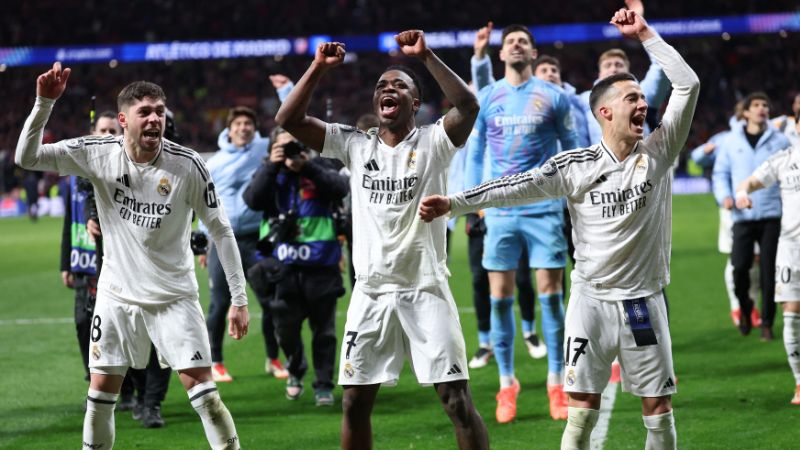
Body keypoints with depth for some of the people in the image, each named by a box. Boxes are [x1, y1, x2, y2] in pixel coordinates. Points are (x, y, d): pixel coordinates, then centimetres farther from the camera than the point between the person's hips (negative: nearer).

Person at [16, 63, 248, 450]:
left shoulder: (187, 165, -14)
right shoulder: (97, 154, -9)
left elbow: (220, 231, -6)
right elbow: (26, 158, -12)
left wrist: (239, 299, -8)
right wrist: (44, 102, -26)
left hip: (174, 297, -2)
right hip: (116, 294, 2)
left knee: (202, 389, -8)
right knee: (100, 390, 7)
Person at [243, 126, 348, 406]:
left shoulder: (320, 167, 3)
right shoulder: (269, 173, 7)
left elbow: (341, 188, -14)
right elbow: (252, 200, -10)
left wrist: (308, 167, -24)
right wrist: (271, 167, -19)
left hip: (320, 263, -1)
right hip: (283, 264, 1)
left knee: (323, 328, 4)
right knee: (285, 326, 5)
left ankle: (324, 386, 15)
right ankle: (295, 370, 32)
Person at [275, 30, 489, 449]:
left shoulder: (432, 143, -2)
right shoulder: (355, 145, 7)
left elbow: (467, 106, -21)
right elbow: (289, 119, 2)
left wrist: (426, 56, -24)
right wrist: (319, 68, -7)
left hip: (425, 289, -3)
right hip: (371, 293, 3)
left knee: (457, 400, -6)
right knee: (354, 402, 6)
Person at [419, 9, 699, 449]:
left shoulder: (657, 154, 0)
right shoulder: (576, 165, -3)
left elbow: (688, 85, -4)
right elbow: (520, 186, -8)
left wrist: (645, 34, -5)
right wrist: (453, 203, -18)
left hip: (644, 301, 1)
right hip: (591, 298, -1)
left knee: (659, 406, 4)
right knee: (581, 410, -2)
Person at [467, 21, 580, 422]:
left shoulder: (553, 97, 2)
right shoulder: (485, 98, 7)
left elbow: (571, 148, 8)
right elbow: (474, 151, 12)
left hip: (544, 208, -2)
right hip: (501, 209, 2)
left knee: (550, 295, -1)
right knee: (499, 299, 1)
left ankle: (556, 384, 7)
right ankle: (506, 385, 9)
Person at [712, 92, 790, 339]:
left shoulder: (780, 141, 6)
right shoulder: (731, 141, 8)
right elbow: (720, 173, 12)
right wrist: (724, 196, -6)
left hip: (772, 215, 0)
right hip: (743, 215, 0)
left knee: (769, 270, -2)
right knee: (739, 266, -8)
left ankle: (766, 324, 8)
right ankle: (744, 307, 21)